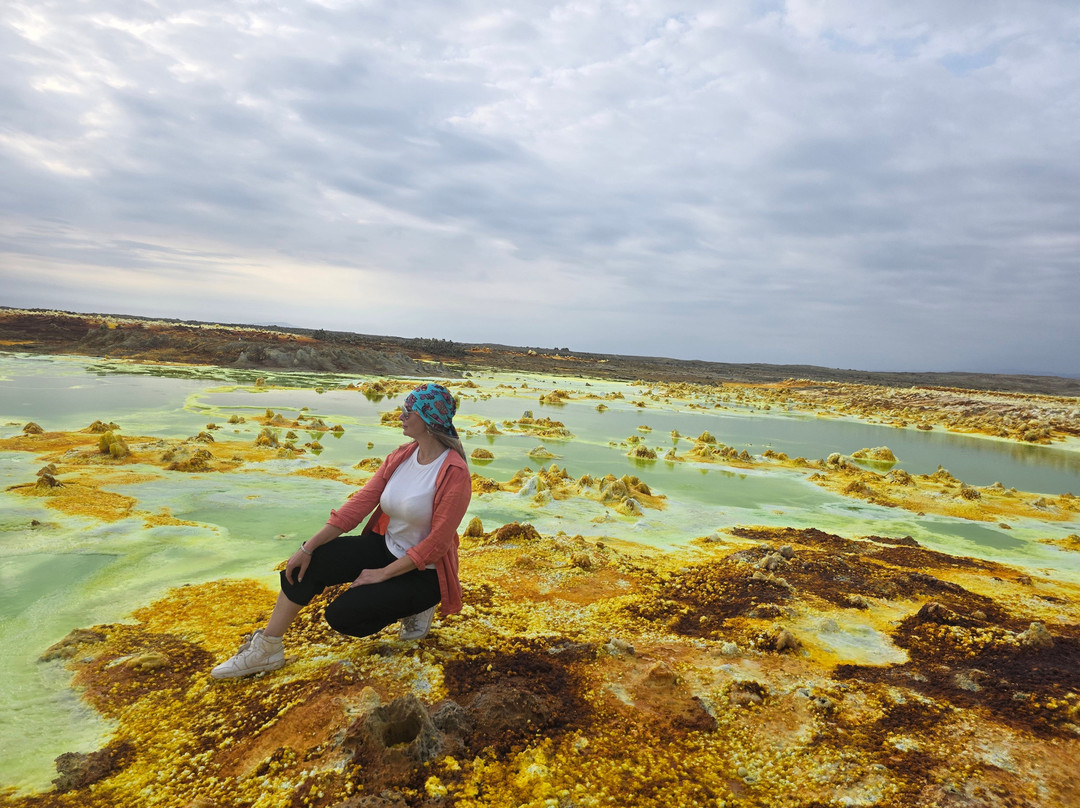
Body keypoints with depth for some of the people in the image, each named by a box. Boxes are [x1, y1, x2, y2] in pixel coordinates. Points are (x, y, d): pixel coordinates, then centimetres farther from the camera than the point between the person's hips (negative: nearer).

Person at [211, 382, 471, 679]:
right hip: (385, 546, 7)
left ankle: (414, 608, 5)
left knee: (340, 615, -18)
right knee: (308, 563, -10)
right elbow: (361, 501, -6)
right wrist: (308, 547, -11)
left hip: (422, 572, -6)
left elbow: (437, 543, -23)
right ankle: (265, 649, 4)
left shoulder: (454, 473, -25)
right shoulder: (401, 456, -3)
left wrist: (383, 574, -18)